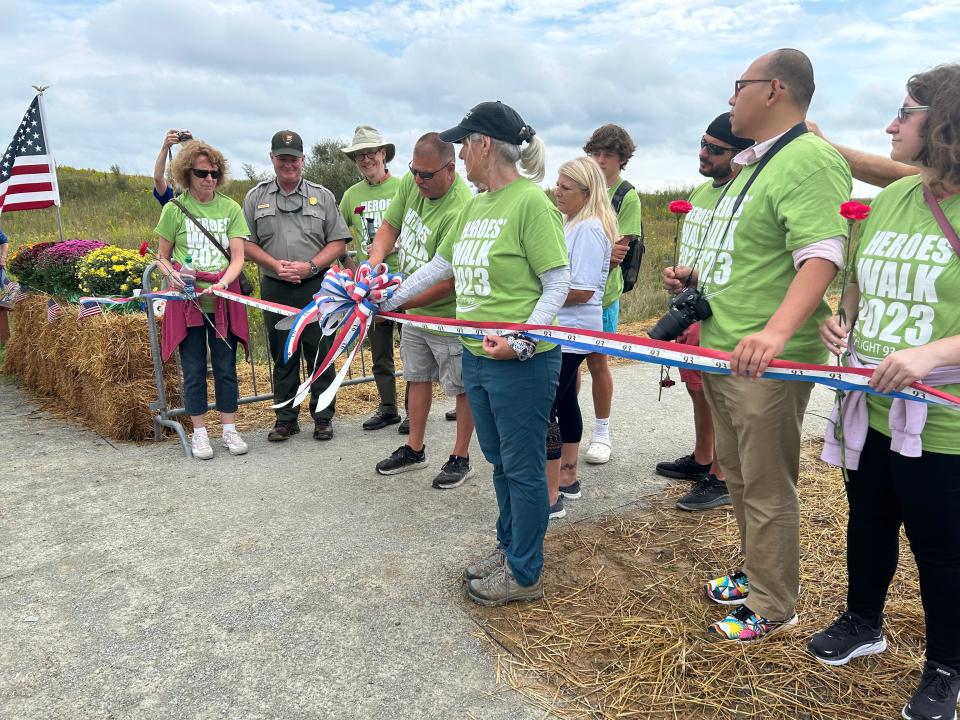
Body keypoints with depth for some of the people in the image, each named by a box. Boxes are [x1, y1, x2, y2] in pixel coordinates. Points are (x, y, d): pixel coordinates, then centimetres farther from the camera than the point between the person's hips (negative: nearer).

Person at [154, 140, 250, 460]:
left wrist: (223, 282, -22)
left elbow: (238, 257, -3)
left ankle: (229, 430, 19)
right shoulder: (174, 209, 0)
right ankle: (199, 433, 18)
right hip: (186, 301, -1)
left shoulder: (231, 209, 2)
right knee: (194, 369, 6)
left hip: (223, 301, 1)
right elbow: (162, 257, 7)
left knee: (226, 366, 7)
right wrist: (171, 273, -15)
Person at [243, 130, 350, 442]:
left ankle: (323, 417, 13)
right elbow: (247, 242, 6)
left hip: (316, 287, -1)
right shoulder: (256, 197, 9)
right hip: (275, 290, 1)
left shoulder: (322, 196, 7)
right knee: (283, 357, 9)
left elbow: (339, 241, 3)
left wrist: (311, 265, -11)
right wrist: (275, 264, -11)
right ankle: (285, 418, 19)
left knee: (320, 355, 1)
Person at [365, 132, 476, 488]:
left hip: (449, 315, -8)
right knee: (417, 377, 19)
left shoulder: (460, 211, -29)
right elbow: (389, 227, 4)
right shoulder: (411, 182, -5)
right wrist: (373, 263, -15)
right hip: (414, 310, 8)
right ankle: (414, 449, 35)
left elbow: (445, 280, -29)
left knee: (462, 387, 7)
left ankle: (460, 459, 23)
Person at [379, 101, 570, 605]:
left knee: (522, 468, 5)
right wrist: (392, 296, 24)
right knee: (500, 462, 20)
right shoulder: (476, 205, 12)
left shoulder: (531, 202, -14)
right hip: (477, 357, 9)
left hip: (521, 363, -9)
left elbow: (558, 284, -16)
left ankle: (524, 575, 22)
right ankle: (508, 548, 38)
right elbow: (442, 264, 23)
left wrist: (521, 342, -24)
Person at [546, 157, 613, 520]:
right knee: (565, 404, 17)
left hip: (571, 331, -11)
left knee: (544, 409, -9)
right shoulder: (572, 223, 14)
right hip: (563, 330, 11)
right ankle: (568, 478, 31)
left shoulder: (590, 228, -16)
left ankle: (551, 496, -1)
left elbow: (582, 290, -22)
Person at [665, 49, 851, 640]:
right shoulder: (752, 164, 18)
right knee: (739, 476, 20)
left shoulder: (811, 158, -13)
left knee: (767, 489, 3)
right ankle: (756, 574, 39)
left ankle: (773, 606, 20)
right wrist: (697, 280, 13)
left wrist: (776, 331, -40)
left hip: (768, 363, -10)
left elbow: (821, 256, -27)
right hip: (722, 350, 10)